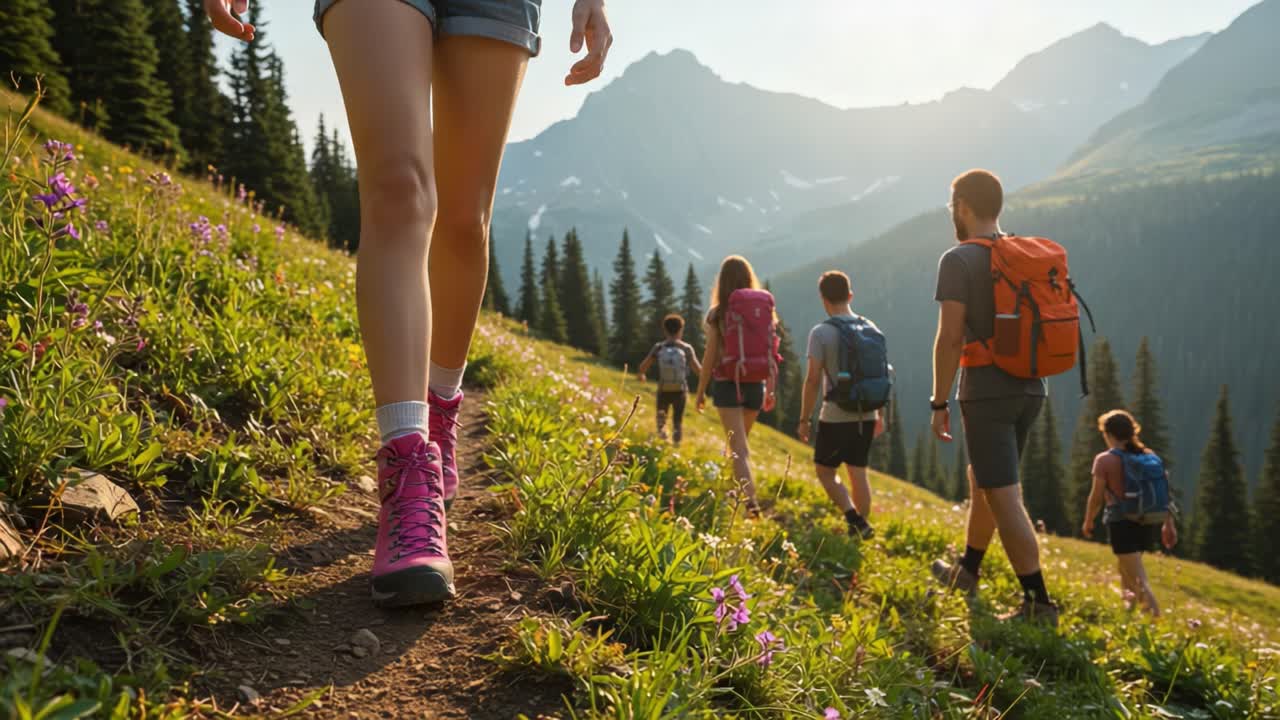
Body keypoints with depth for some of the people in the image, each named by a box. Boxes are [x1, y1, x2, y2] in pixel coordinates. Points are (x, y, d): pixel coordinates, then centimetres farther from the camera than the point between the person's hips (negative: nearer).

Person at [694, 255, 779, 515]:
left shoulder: (718, 313, -6)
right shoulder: (766, 309, 2)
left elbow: (710, 355, -7)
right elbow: (772, 352, 4)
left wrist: (701, 390, 2)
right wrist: (771, 389, 13)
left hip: (728, 384, -4)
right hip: (756, 384, 4)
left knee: (739, 449, -5)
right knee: (741, 443, 23)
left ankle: (751, 502, -20)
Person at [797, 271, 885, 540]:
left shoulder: (821, 333, -11)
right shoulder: (871, 328, 5)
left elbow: (813, 380, -14)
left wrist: (804, 419, -5)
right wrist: (879, 413, 19)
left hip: (836, 417, -5)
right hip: (866, 416, 5)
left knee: (825, 471, 9)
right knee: (858, 472, 14)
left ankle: (856, 521, -6)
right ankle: (862, 526, 17)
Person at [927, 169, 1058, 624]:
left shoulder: (959, 260, -12)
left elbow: (950, 338, -17)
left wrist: (939, 403, -11)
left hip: (986, 393, -8)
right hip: (1029, 390, 8)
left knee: (1003, 497, -3)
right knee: (982, 480, 22)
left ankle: (1038, 603, -1)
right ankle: (967, 570, 37)